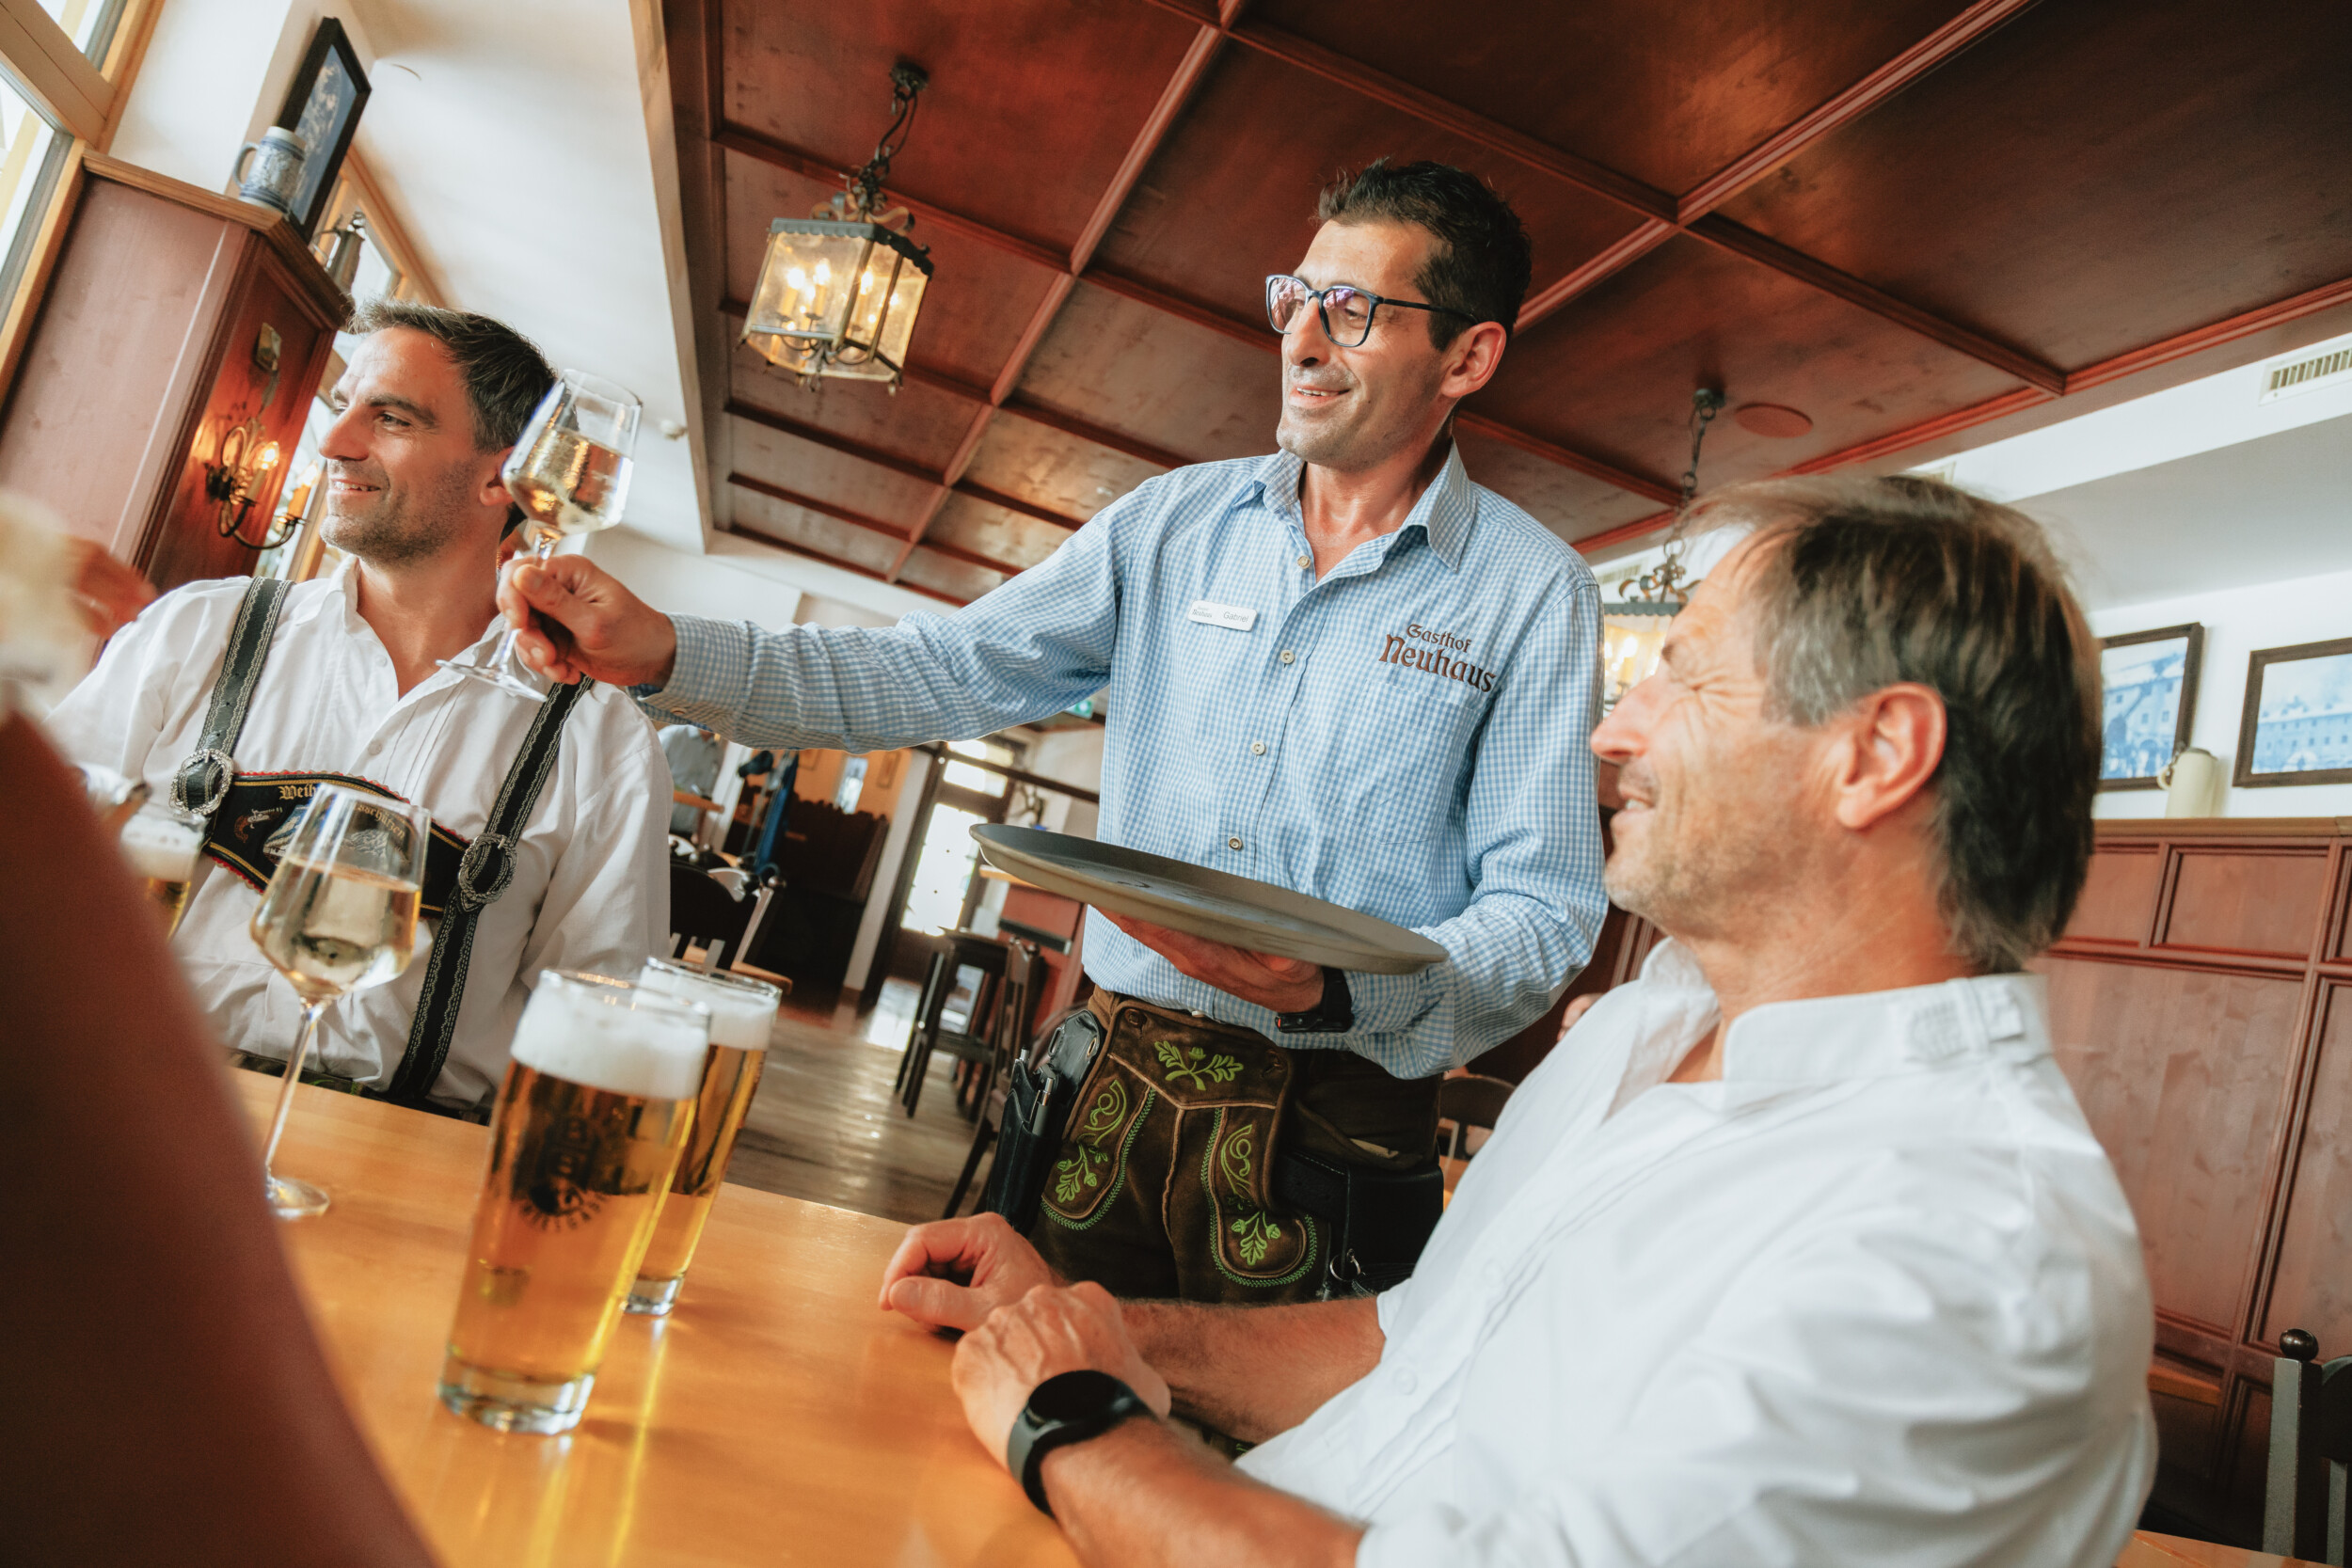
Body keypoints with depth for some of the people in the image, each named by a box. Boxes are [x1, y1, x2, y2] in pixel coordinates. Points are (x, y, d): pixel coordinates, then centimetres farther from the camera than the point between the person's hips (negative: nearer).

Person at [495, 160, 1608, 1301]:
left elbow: (1547, 919, -8)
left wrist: (1335, 989, -27)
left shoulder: (1533, 590, -4)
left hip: (1332, 1126, -2)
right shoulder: (1174, 520, 6)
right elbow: (947, 673, 0)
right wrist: (669, 653, -12)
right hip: (1120, 1091, 3)